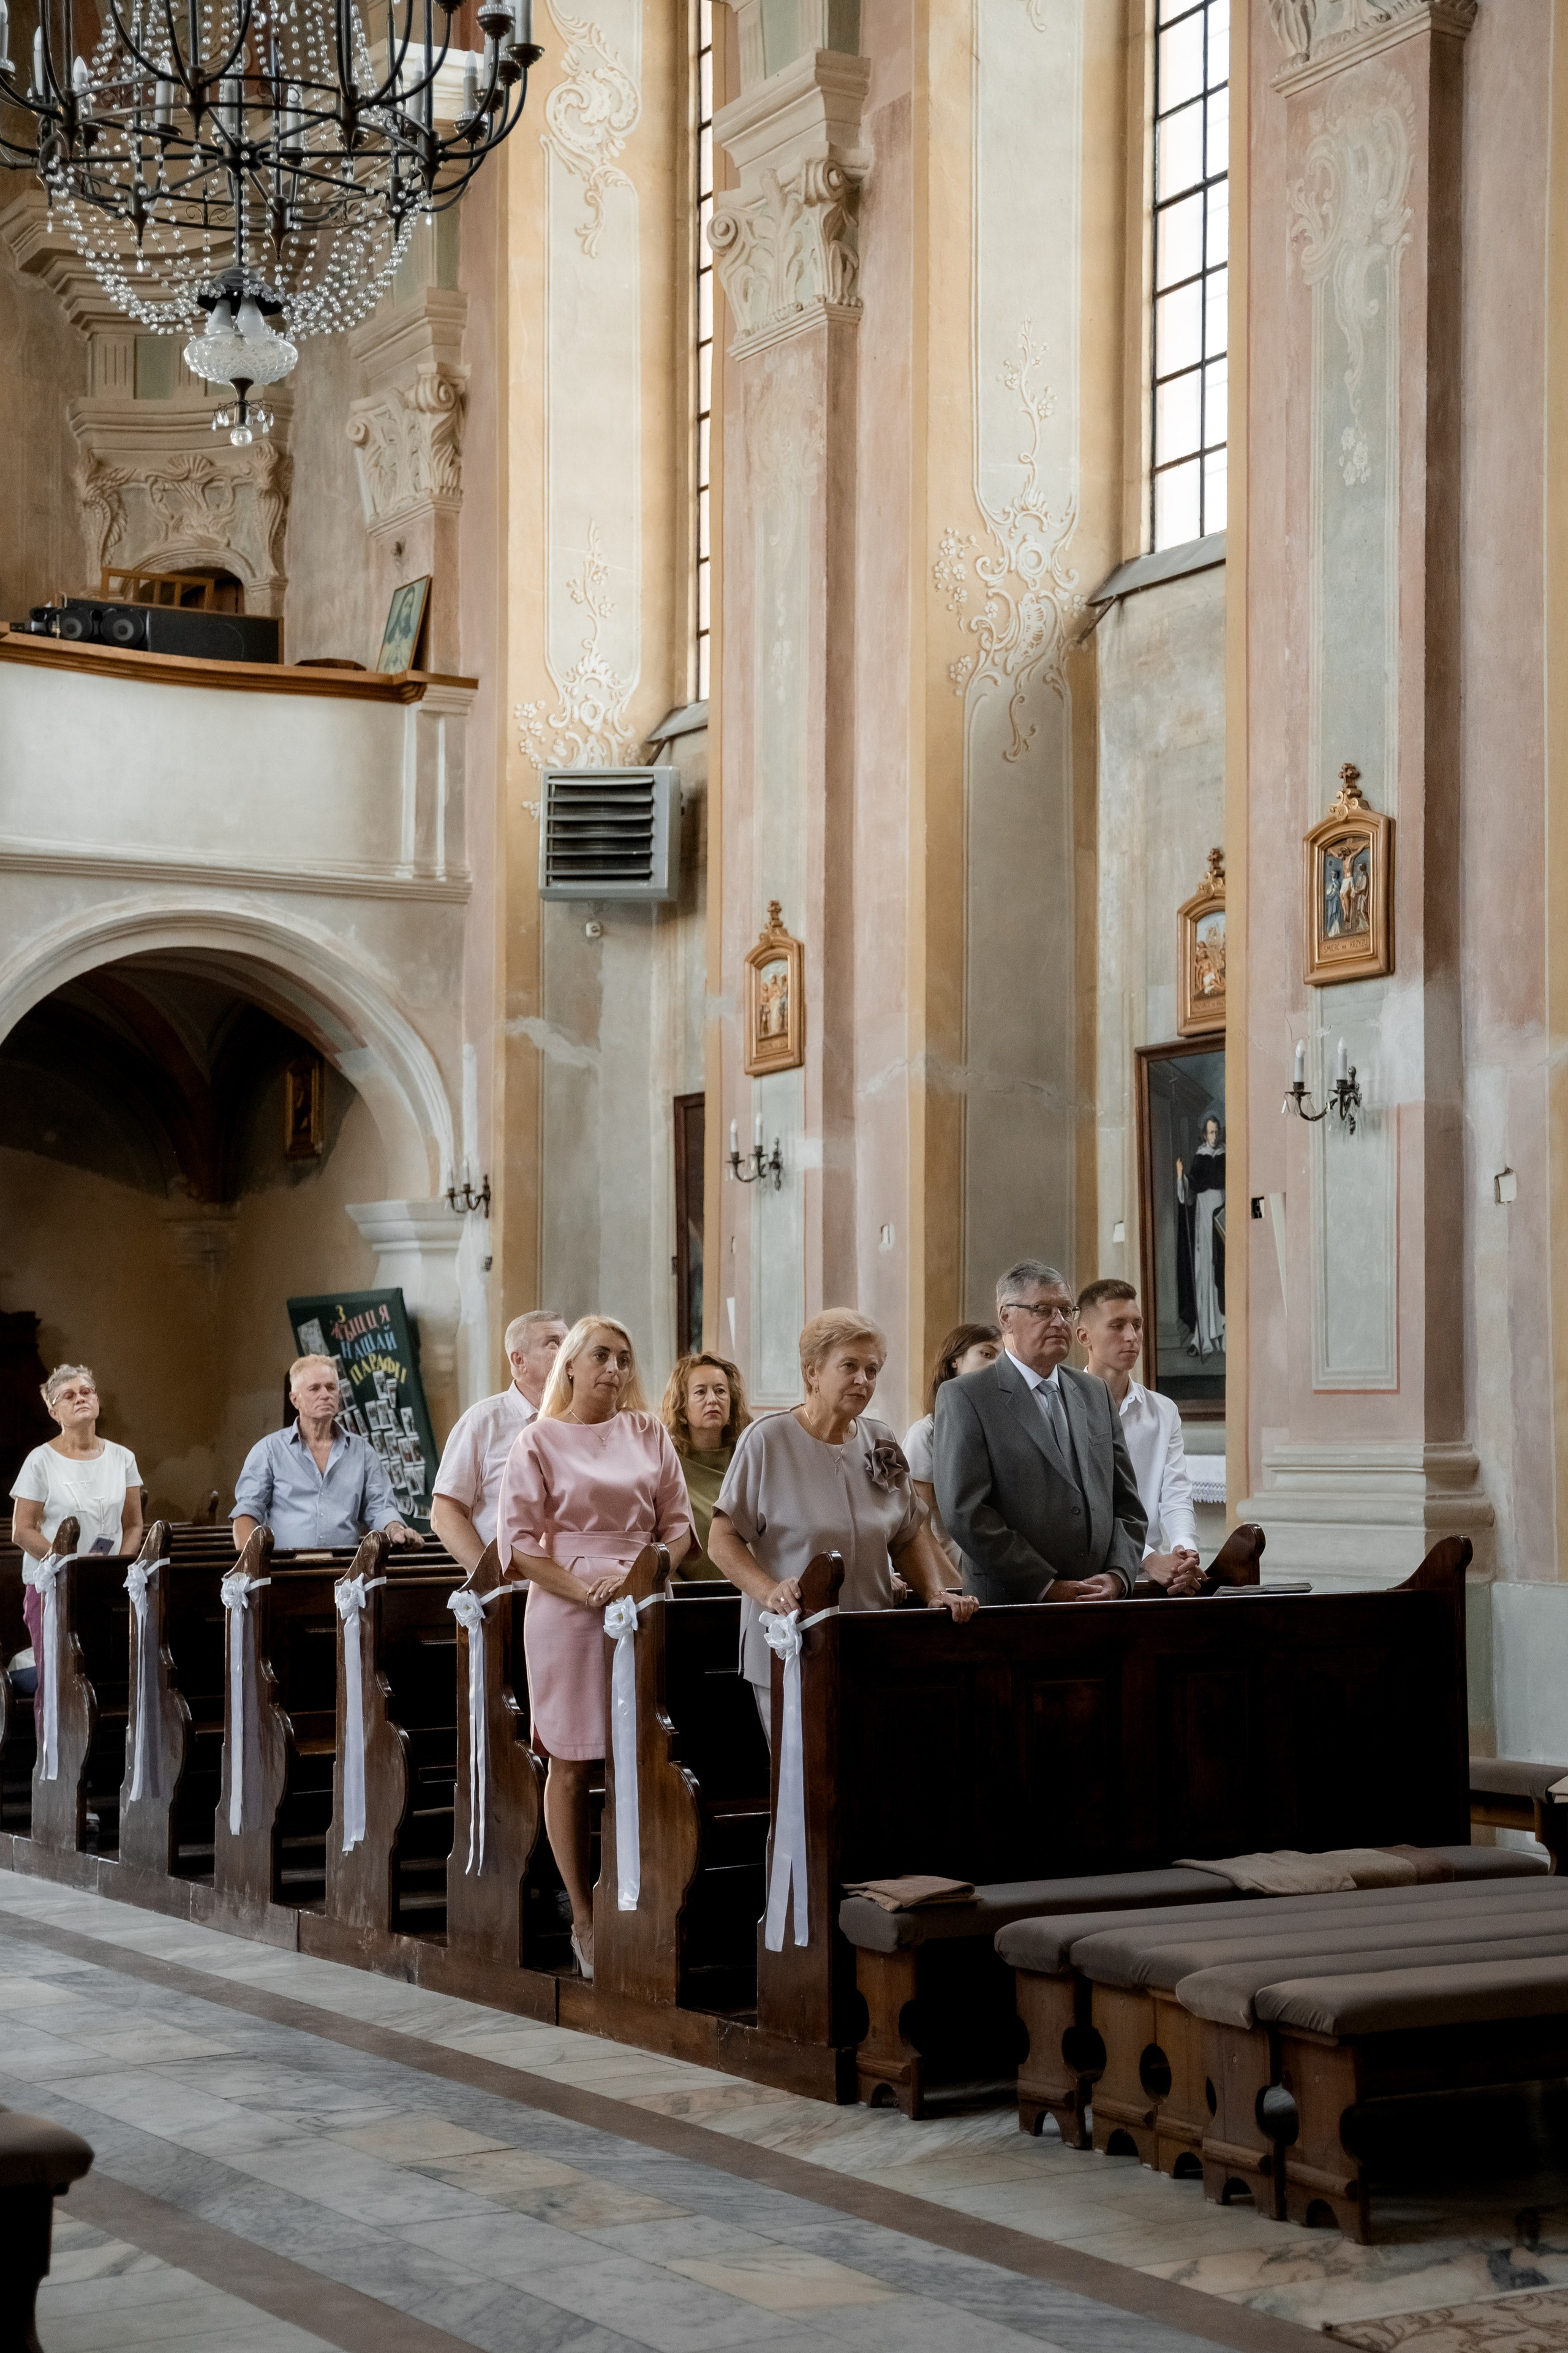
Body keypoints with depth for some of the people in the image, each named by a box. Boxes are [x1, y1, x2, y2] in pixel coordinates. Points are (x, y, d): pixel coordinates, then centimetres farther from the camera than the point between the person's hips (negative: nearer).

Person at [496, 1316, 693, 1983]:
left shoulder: (648, 1434, 12)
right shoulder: (539, 1441, 2)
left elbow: (678, 1524, 10)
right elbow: (517, 1544, -4)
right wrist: (585, 1588, -15)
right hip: (568, 1616, -3)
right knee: (571, 1766, 1)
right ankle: (584, 1918, 8)